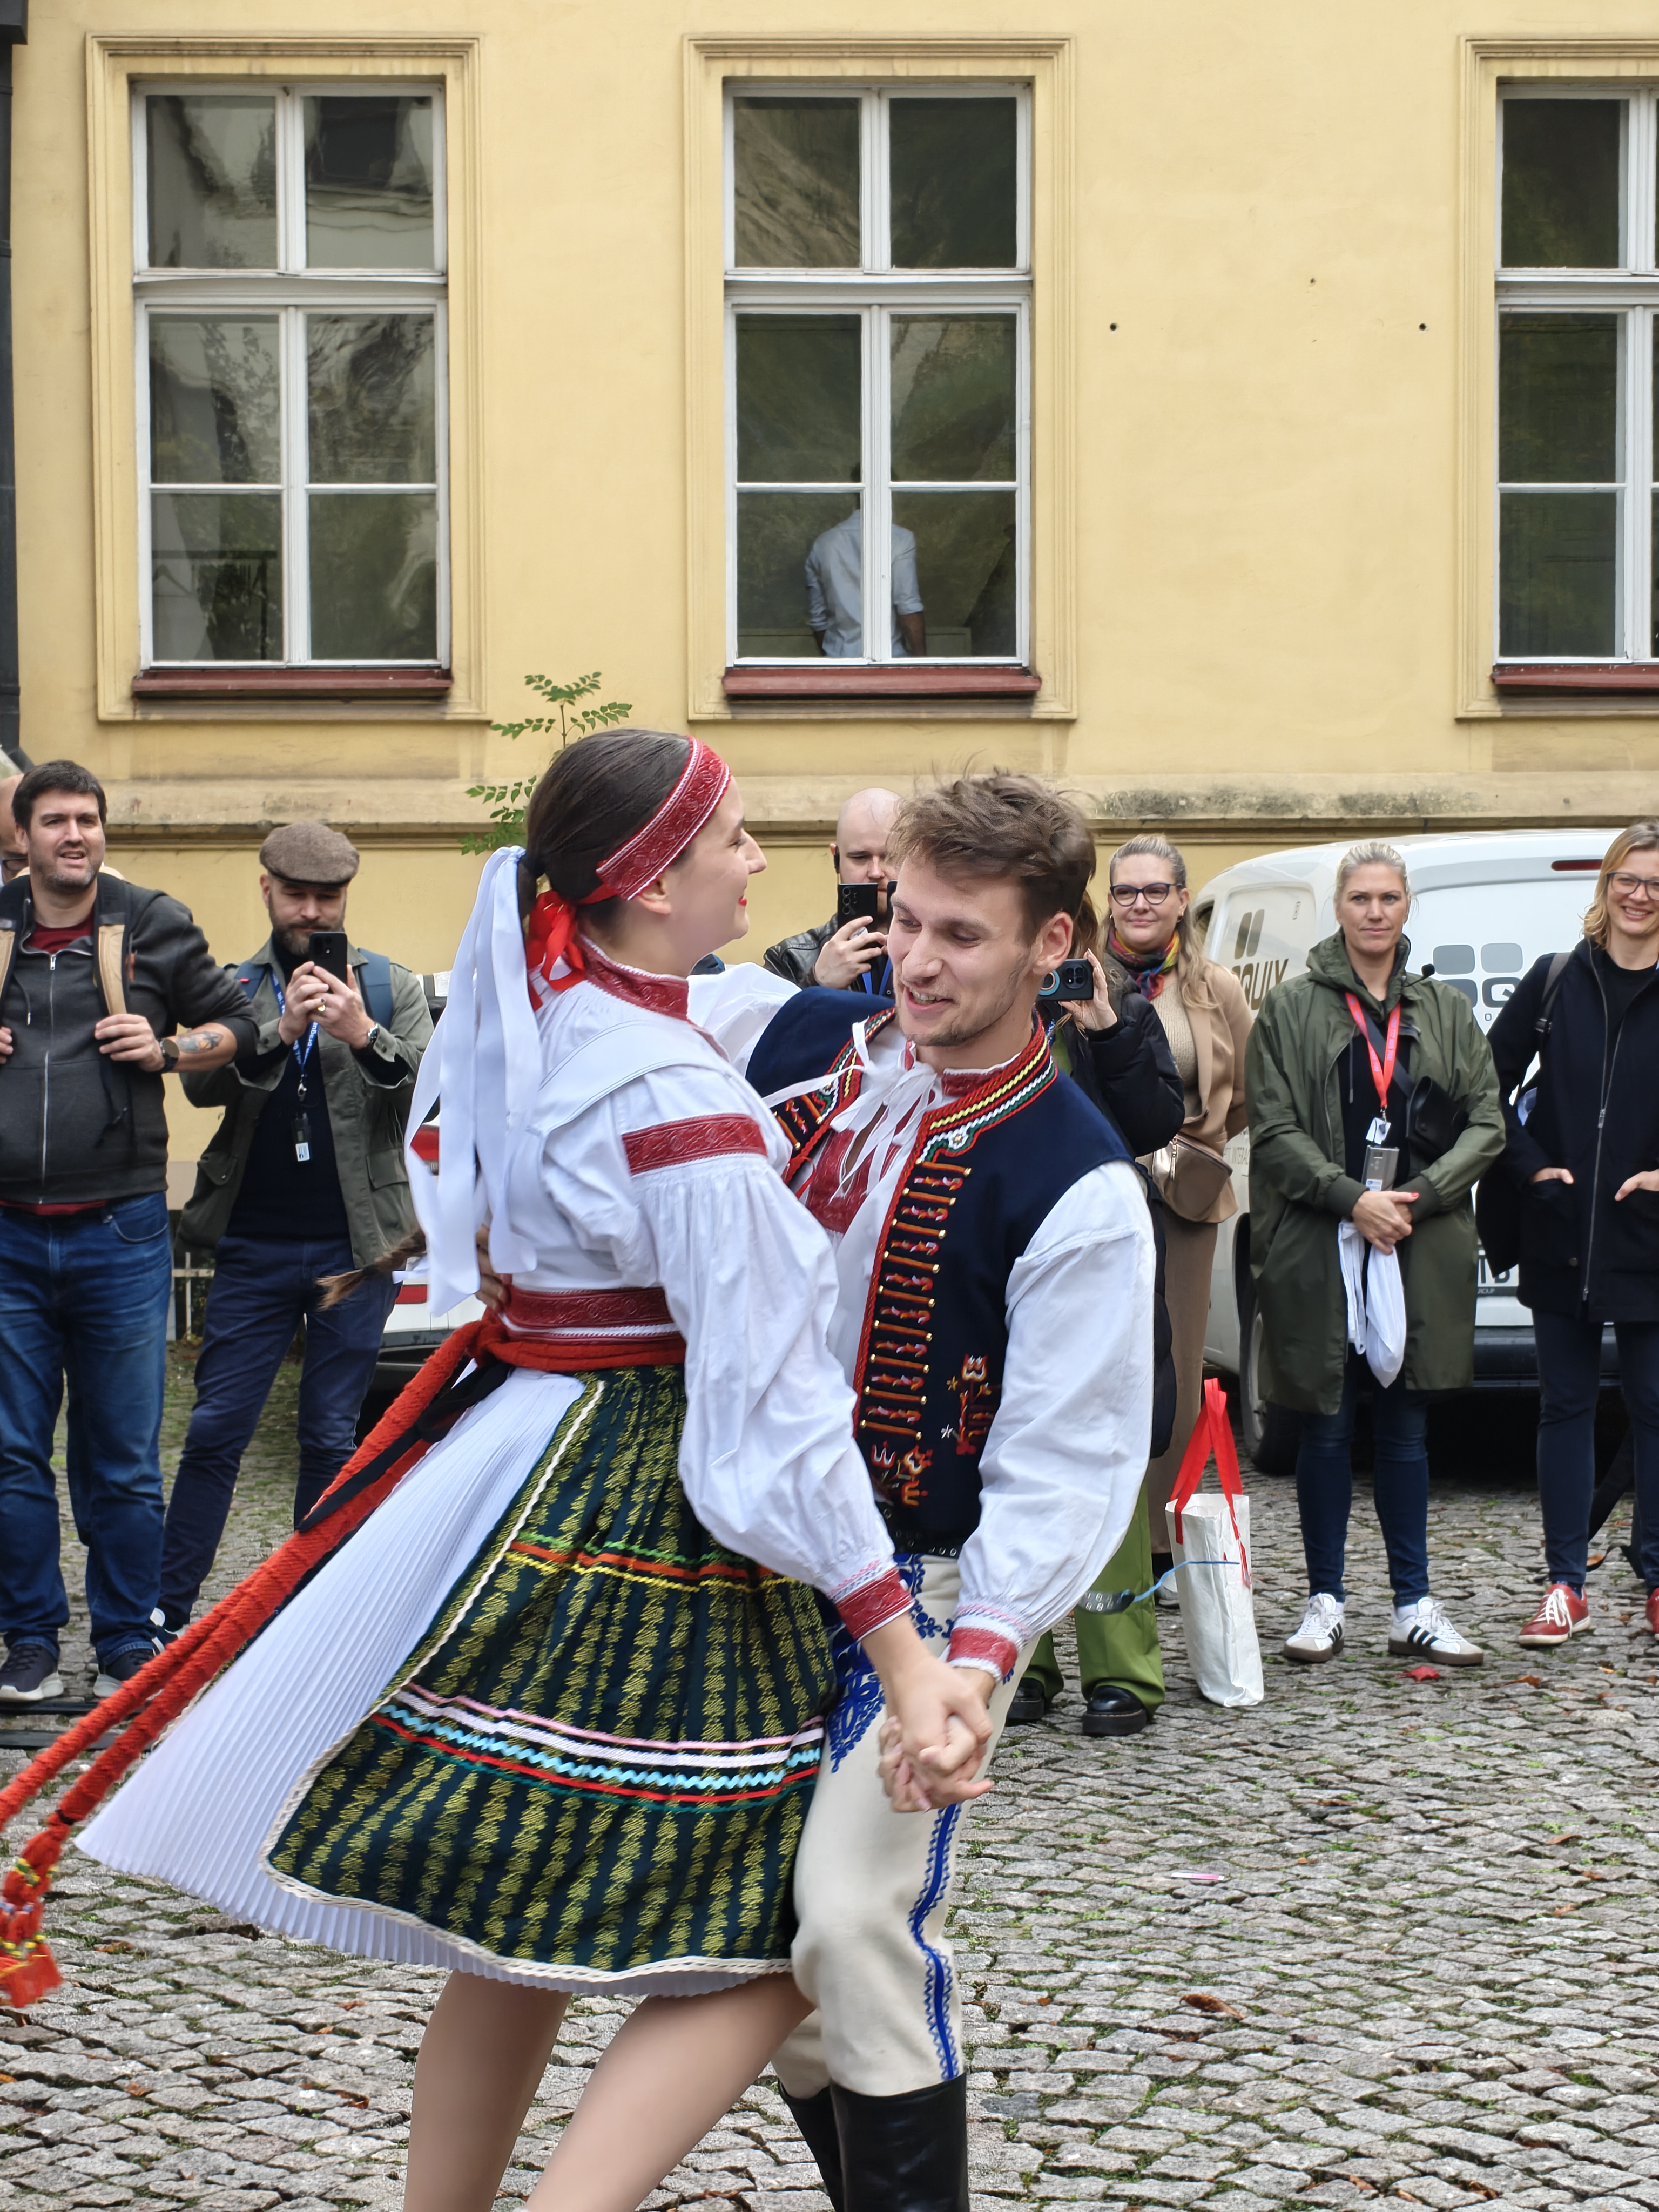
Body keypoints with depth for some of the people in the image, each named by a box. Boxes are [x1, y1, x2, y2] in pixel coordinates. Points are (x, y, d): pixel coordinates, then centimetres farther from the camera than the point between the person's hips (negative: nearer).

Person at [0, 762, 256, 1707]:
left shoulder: (154, 927, 4)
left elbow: (234, 1023, 13)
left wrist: (168, 1049, -5)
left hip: (120, 1231, -1)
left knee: (124, 1463, 5)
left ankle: (128, 1647, 15)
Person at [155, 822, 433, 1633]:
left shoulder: (391, 987, 5)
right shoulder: (236, 988, 7)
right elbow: (200, 1083, -8)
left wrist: (364, 1035, -24)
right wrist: (280, 1030, -23)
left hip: (355, 1245, 0)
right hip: (255, 1244, 0)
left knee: (332, 1438, 6)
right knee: (215, 1430, 0)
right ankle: (166, 1611, 6)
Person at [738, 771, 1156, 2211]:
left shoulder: (1077, 1186, -14)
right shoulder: (806, 1040, 1)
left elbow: (1066, 1460, -16)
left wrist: (980, 1659, -25)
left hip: (919, 1592, -6)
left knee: (856, 1925, -16)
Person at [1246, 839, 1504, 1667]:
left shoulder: (1446, 1011, 10)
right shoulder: (1292, 1008, 2)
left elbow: (1487, 1125, 5)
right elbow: (1273, 1130, -4)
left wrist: (1416, 1196, -9)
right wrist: (1353, 1199, -15)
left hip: (1421, 1249, 2)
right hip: (1319, 1248, -2)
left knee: (1405, 1427, 7)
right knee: (1327, 1428, 3)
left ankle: (1414, 1607, 12)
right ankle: (1325, 1603, 12)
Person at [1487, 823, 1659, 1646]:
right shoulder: (1555, 982, 4)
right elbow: (1491, 1083, 8)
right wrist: (1529, 1166, -2)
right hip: (1561, 1238, 2)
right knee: (1566, 1404, 6)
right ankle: (1566, 1585, 12)